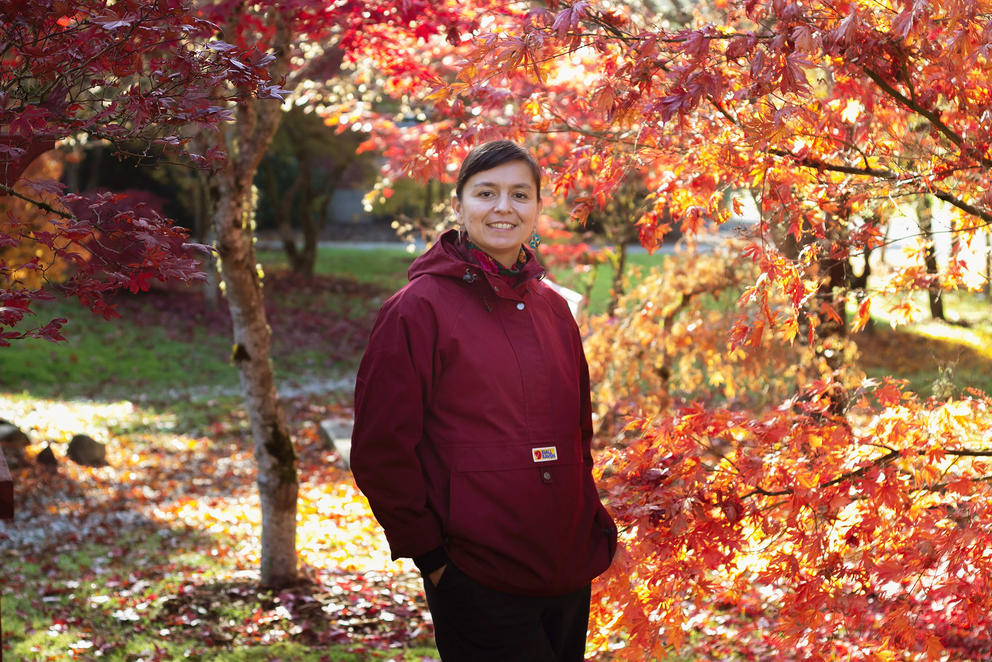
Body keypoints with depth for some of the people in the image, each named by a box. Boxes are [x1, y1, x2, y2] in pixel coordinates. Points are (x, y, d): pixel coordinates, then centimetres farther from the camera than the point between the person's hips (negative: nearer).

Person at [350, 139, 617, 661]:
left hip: (569, 574, 6)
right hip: (476, 587, -6)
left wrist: (591, 526, 11)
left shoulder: (553, 309, 11)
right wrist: (427, 553, -10)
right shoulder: (418, 309, -8)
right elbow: (381, 451, -9)